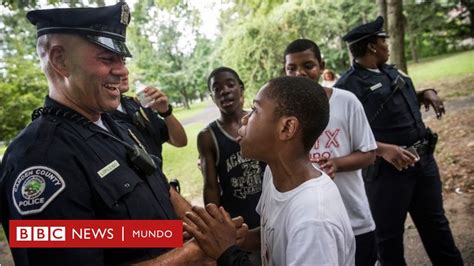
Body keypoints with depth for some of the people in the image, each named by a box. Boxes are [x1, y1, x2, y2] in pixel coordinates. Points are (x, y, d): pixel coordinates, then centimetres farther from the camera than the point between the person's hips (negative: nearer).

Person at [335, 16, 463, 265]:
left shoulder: (391, 71, 9)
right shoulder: (348, 85, -18)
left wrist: (427, 93, 5)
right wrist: (383, 150, -30)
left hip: (424, 159, 8)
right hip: (387, 169, -8)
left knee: (435, 223, 25)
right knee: (390, 234, 11)